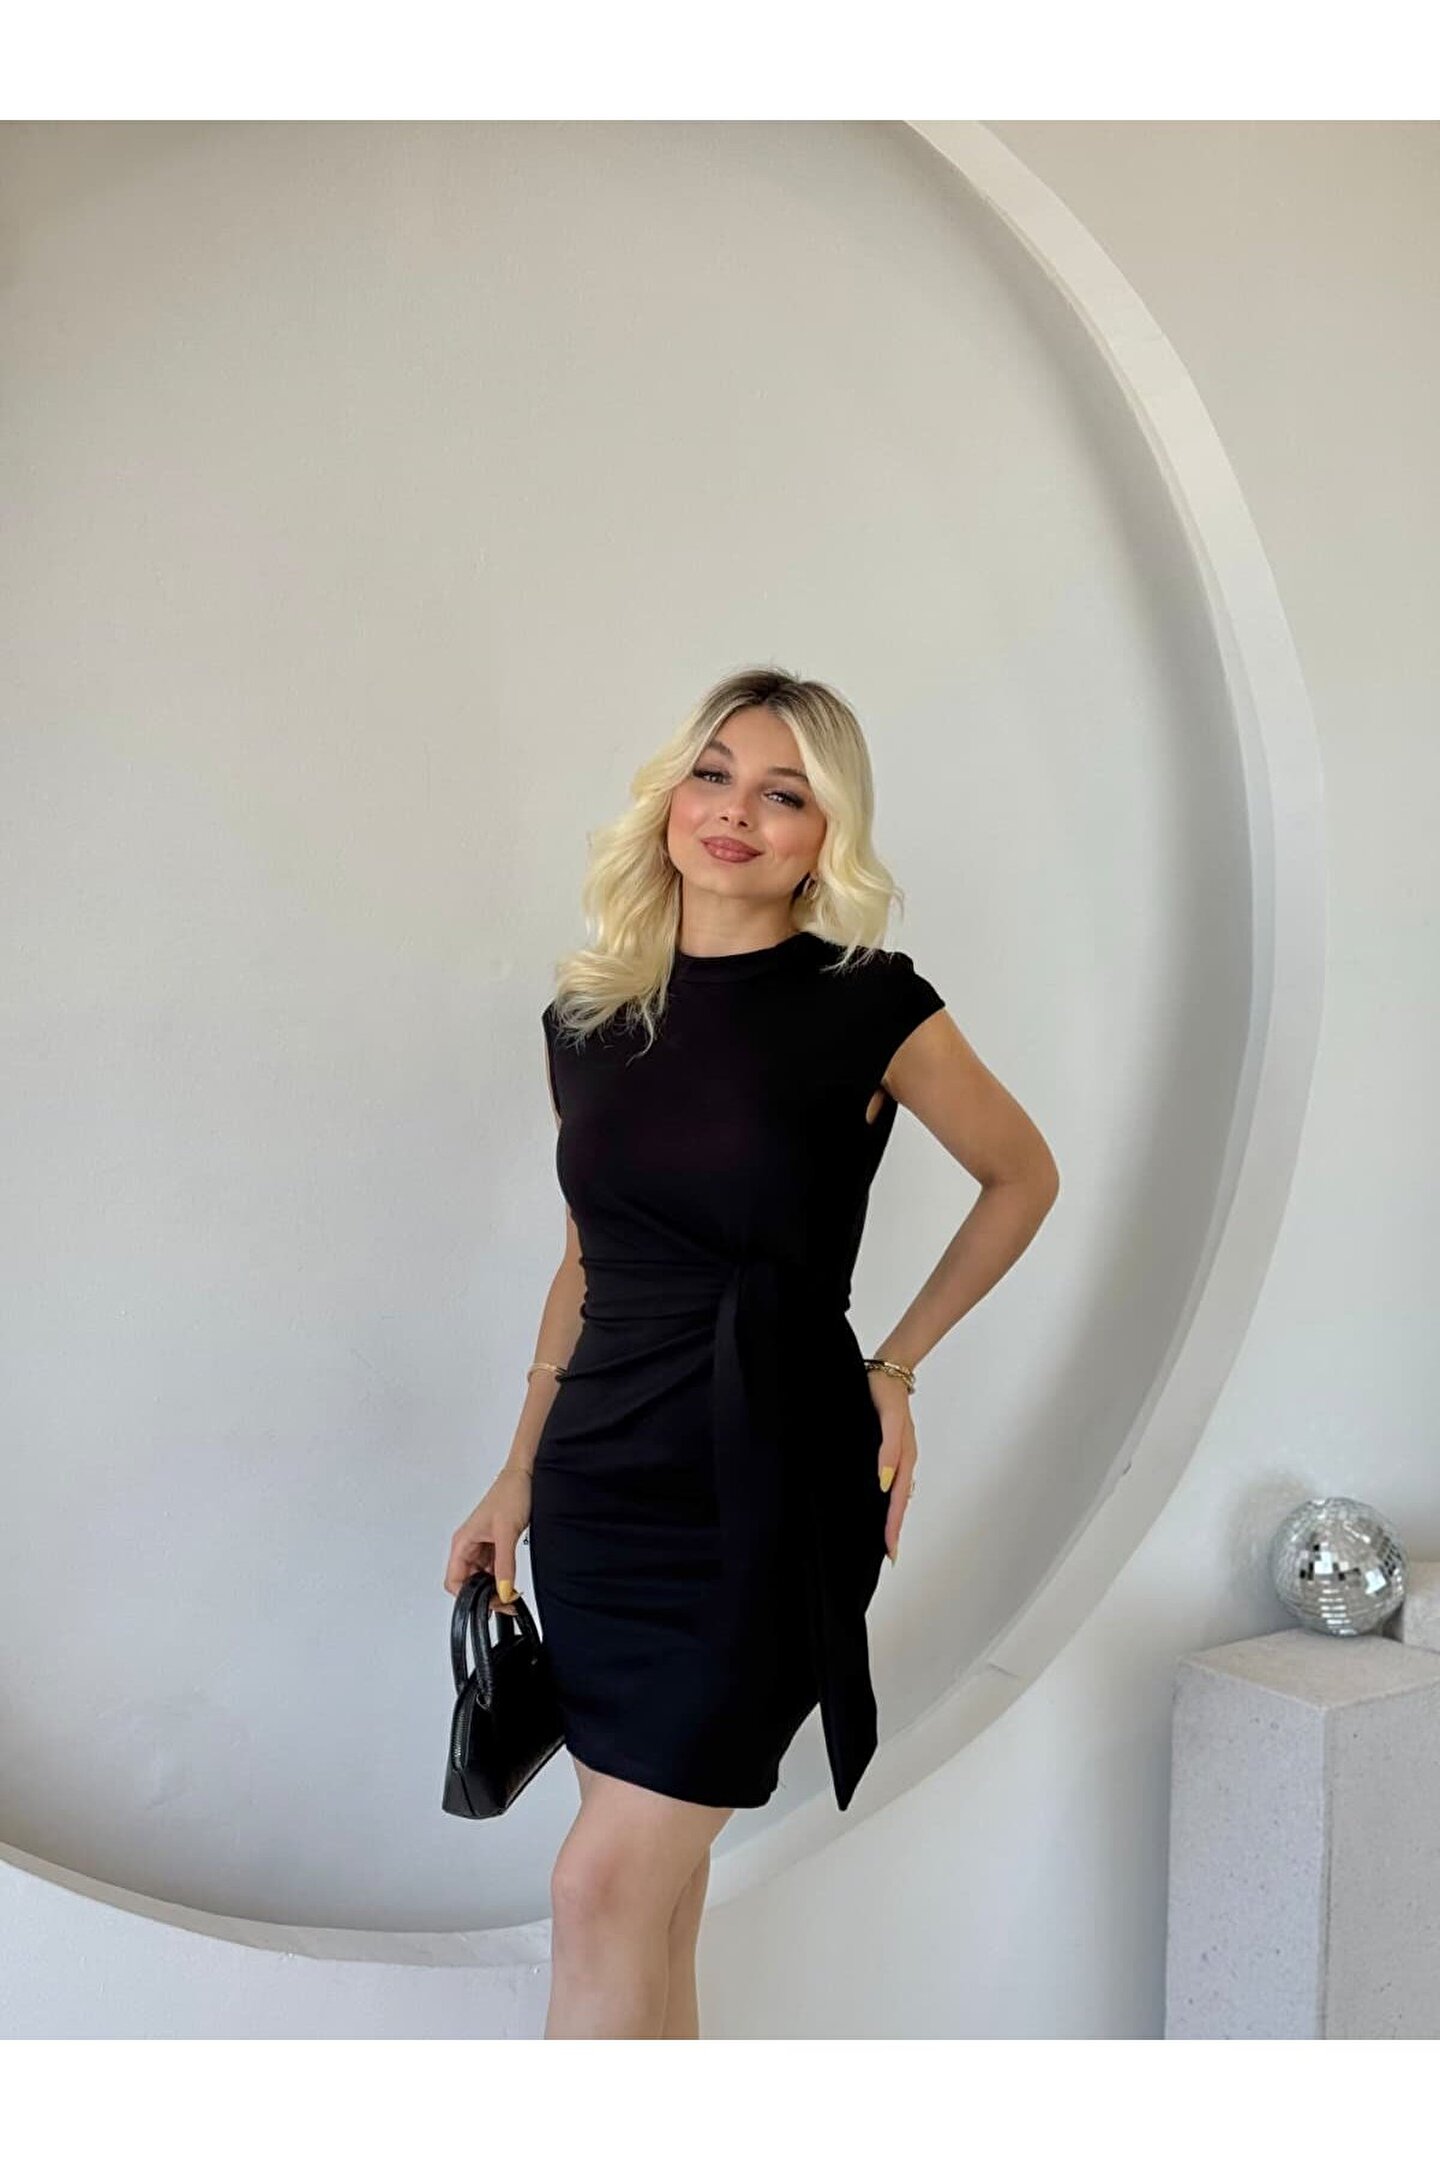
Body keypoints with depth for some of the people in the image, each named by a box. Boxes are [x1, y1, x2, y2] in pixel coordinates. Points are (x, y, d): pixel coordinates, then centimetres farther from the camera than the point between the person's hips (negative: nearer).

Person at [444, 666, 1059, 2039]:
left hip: (767, 1478, -5)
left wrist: (894, 1366, 1)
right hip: (602, 1479, 5)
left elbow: (1024, 1176, 7)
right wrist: (518, 1476, 15)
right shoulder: (587, 1015, 6)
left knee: (602, 1889, -4)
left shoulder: (867, 1006, -8)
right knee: (655, 1894, 13)